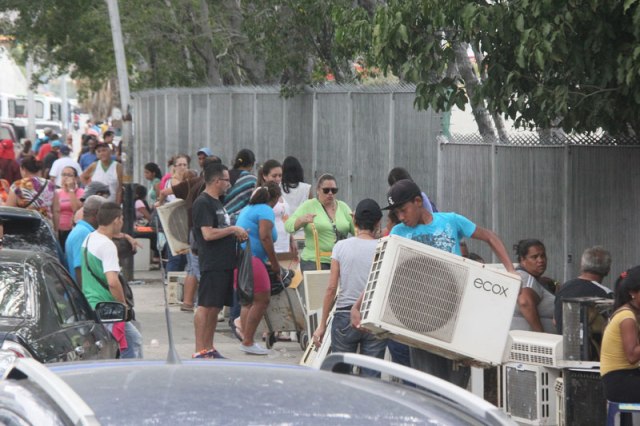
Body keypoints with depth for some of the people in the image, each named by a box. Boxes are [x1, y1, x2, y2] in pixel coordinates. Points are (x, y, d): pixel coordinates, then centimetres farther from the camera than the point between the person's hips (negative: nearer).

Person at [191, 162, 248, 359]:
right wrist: (232, 230, -12)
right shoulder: (203, 203, -12)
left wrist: (236, 234, 10)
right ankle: (200, 350, -7)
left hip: (224, 262, 10)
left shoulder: (217, 202, 20)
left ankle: (209, 348, 17)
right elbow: (208, 233, -21)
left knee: (215, 307, 12)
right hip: (211, 263, -10)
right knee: (205, 306, -8)